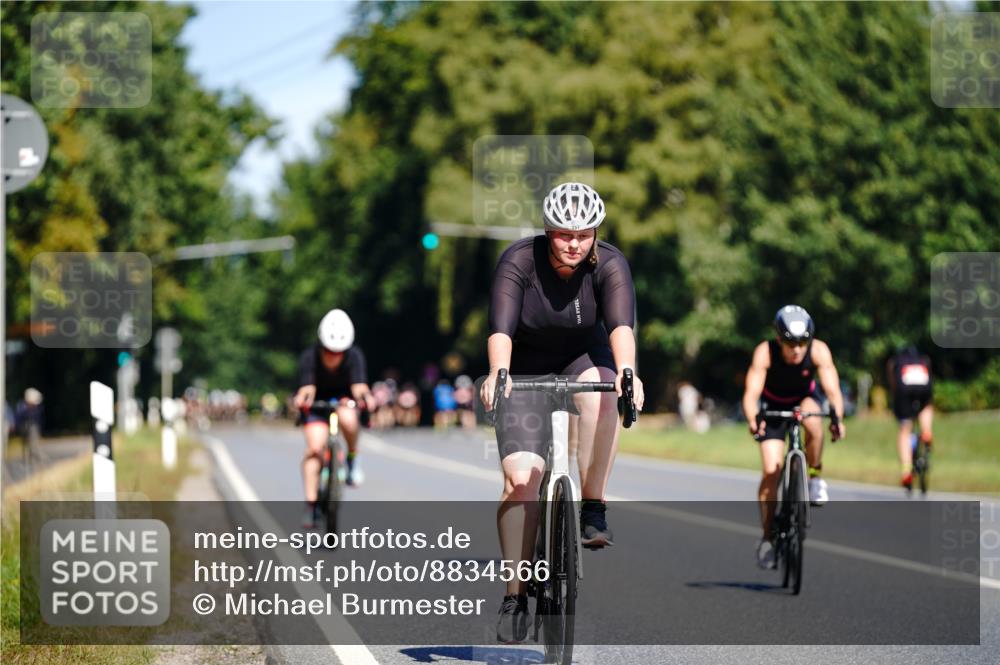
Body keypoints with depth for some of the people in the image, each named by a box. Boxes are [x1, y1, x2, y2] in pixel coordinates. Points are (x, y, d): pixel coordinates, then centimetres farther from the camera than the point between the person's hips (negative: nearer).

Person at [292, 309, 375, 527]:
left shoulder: (354, 356, -24)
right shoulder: (309, 357, -25)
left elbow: (359, 386, -35)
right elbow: (307, 388, -37)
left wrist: (365, 397, -58)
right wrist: (302, 399, -59)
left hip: (345, 400, 0)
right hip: (318, 403, 0)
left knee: (348, 419, -36)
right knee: (315, 447, -21)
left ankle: (352, 458, -8)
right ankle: (310, 505, -14)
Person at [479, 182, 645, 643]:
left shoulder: (609, 265, -20)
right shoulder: (519, 260, -22)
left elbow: (621, 324, -35)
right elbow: (501, 327, -34)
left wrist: (626, 372, -55)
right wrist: (497, 373, -53)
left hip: (584, 359, 1)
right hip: (526, 371, -1)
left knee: (598, 393, -37)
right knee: (520, 479, -16)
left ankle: (593, 511, -24)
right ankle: (514, 597, -5)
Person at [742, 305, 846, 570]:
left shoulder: (819, 351, -30)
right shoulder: (765, 352, -32)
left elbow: (833, 389, -37)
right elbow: (751, 394, -40)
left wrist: (837, 418, -56)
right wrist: (753, 420, -59)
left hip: (804, 400, 0)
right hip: (774, 406, 0)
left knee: (813, 420, -36)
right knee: (771, 471, -11)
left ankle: (815, 477, -13)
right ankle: (767, 537, 2)